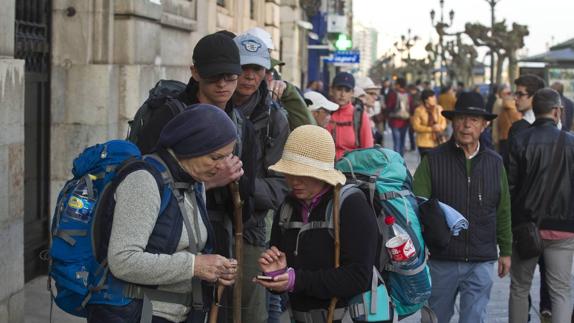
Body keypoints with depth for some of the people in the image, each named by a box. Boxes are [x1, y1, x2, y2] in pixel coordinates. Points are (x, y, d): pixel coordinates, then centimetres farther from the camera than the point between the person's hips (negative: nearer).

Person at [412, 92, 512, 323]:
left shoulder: (494, 163, 6)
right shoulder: (433, 161, -3)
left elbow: (503, 212, 14)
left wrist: (506, 251, 16)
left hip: (481, 263, 1)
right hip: (441, 260, -1)